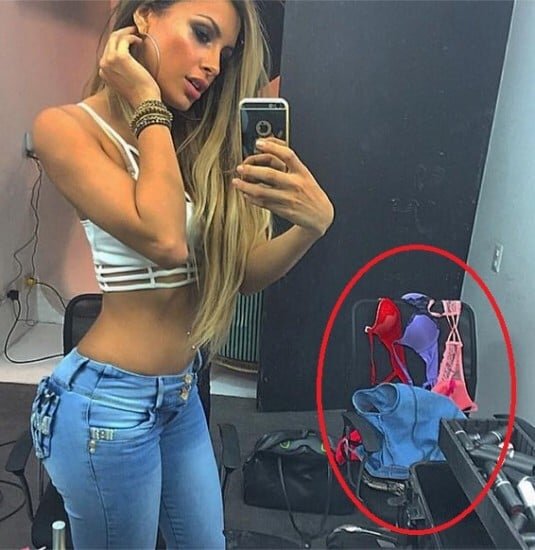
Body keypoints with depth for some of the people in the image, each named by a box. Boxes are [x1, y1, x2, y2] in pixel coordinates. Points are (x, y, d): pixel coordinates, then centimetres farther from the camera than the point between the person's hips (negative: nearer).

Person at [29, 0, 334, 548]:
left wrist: (312, 222, -20)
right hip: (107, 400, -6)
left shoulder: (190, 137, 6)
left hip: (180, 392, 7)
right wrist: (149, 108, -16)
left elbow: (243, 271, -1)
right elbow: (163, 240, -27)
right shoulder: (66, 127, -13)